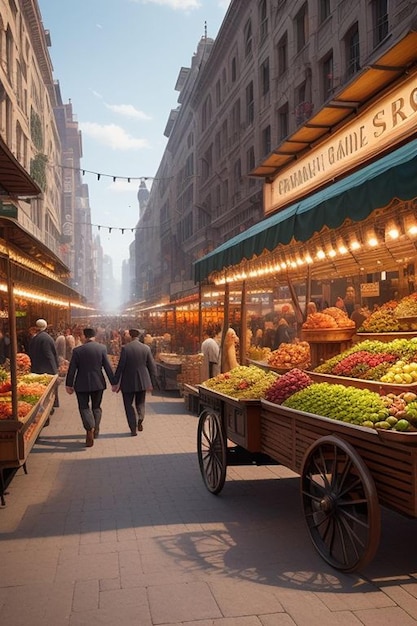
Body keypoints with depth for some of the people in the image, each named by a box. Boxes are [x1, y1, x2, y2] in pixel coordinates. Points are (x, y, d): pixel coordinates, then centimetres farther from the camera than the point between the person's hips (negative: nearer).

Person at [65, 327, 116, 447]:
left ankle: (90, 429, -15)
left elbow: (72, 369, -5)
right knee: (96, 407, 17)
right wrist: (113, 382, 2)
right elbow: (107, 367, -4)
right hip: (98, 383, 2)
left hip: (82, 384, -2)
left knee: (84, 407, 5)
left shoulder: (77, 350, -9)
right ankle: (95, 430, 22)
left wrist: (68, 384, 5)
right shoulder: (102, 348, -6)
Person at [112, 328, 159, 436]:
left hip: (128, 382, -3)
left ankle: (133, 429, 4)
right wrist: (152, 383, 9)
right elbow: (152, 366, 1)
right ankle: (140, 420, -4)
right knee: (140, 403, 20)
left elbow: (120, 366, -12)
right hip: (142, 381, 3)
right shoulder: (146, 348, -1)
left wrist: (115, 382, -5)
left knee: (129, 405, 9)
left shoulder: (125, 348, -11)